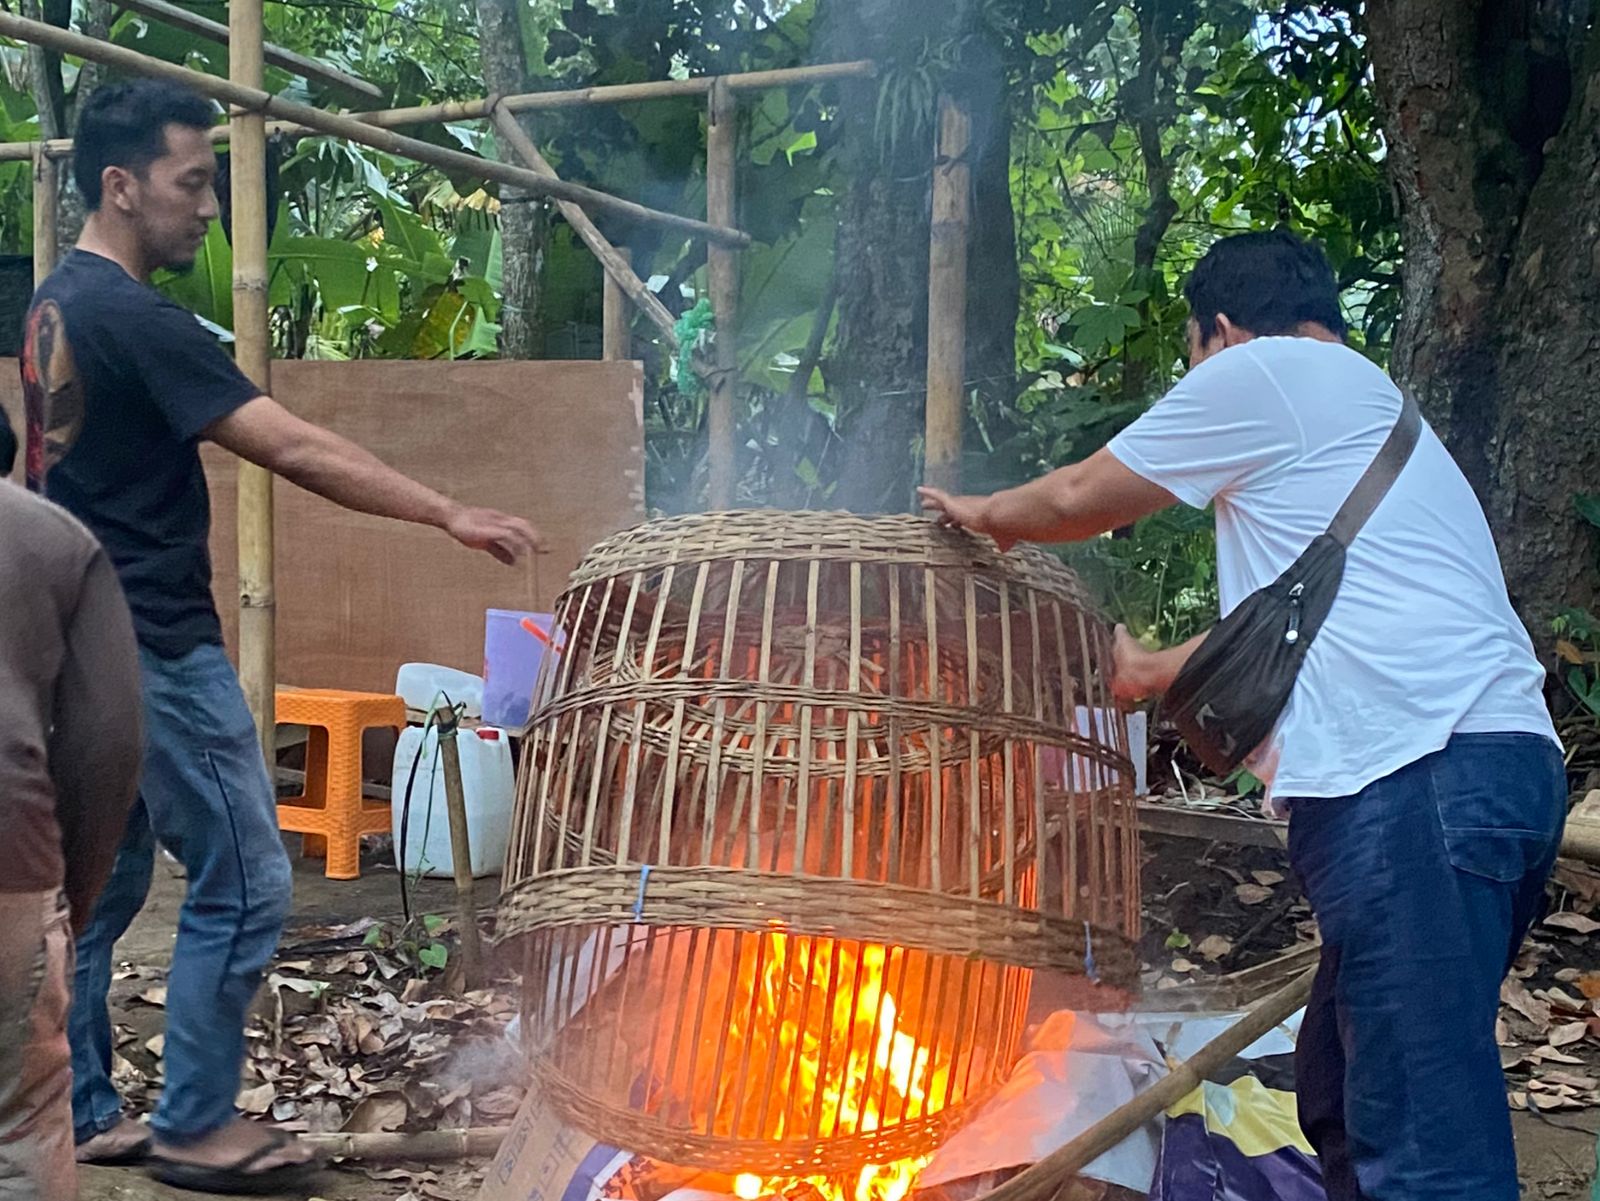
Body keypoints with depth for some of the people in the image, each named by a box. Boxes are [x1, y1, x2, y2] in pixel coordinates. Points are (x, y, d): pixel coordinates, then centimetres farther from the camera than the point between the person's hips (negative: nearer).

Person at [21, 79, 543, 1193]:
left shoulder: (57, 306, 12)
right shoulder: (134, 318, -19)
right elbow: (299, 449, -24)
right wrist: (453, 516, -22)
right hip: (157, 651, -10)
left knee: (101, 884, 15)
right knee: (244, 883, -1)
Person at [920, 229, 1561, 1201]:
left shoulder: (1265, 369, 3)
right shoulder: (1359, 409, 31)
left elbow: (1086, 499, 10)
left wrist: (983, 514, 30)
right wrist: (1151, 670, 53)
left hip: (1418, 775, -10)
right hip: (1488, 766, 10)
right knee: (1347, 1102, 19)